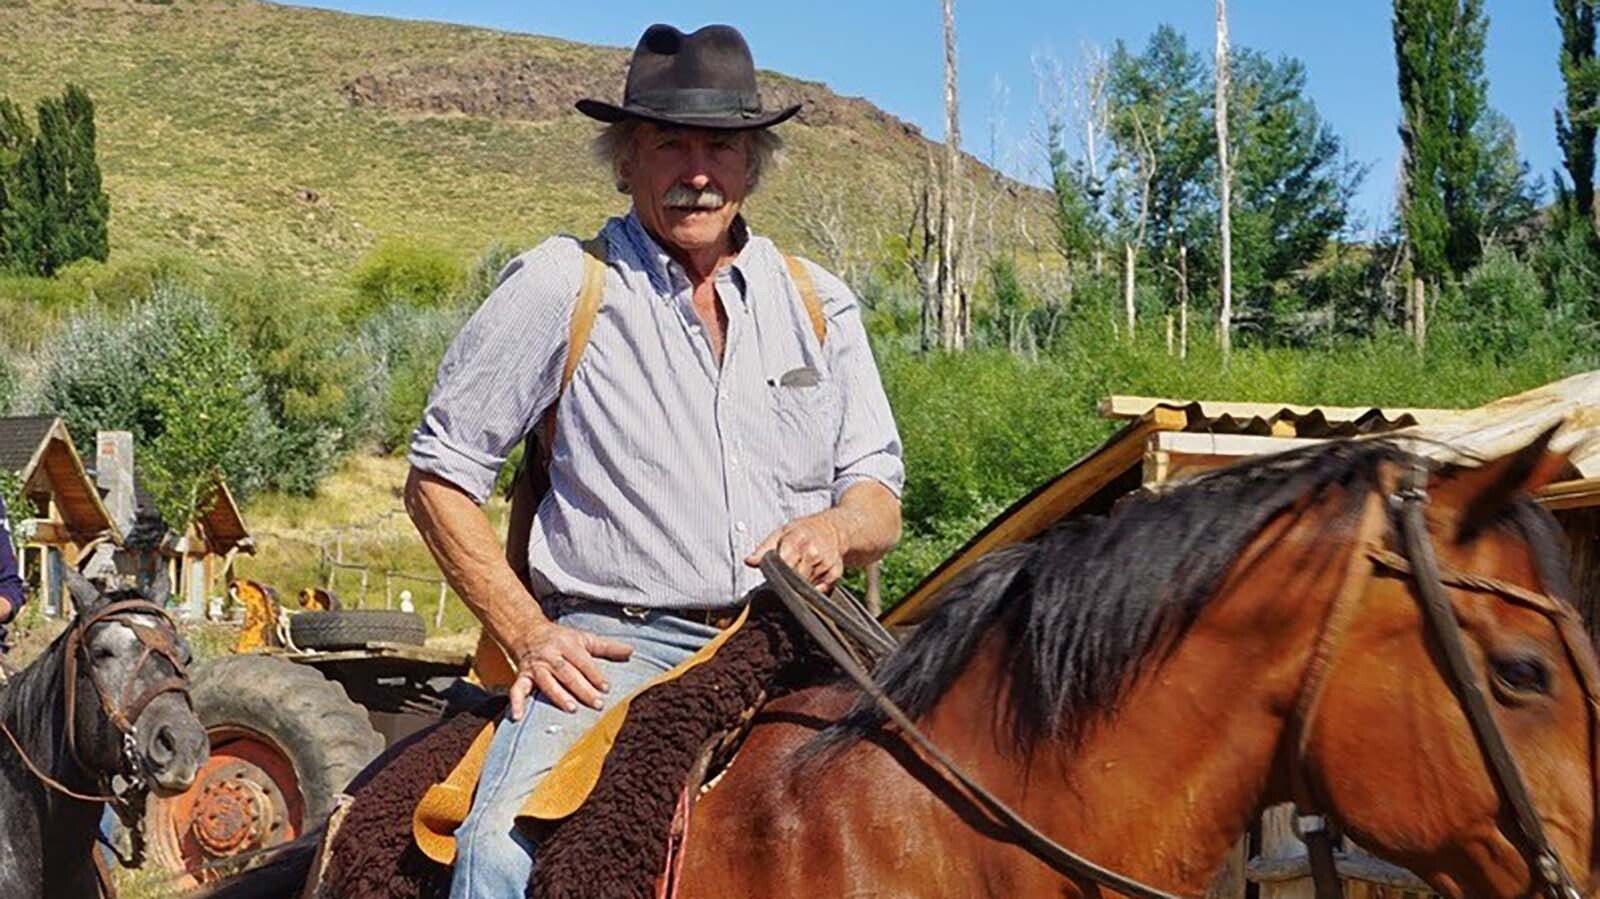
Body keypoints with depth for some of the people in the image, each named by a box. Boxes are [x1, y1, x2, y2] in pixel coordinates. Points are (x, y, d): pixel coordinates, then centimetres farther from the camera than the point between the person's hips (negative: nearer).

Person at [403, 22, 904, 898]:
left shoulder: (818, 302, 13)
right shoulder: (558, 287, 1)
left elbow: (878, 498, 14)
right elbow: (440, 476, 4)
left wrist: (837, 529, -11)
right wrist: (528, 634, -6)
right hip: (612, 649, -3)